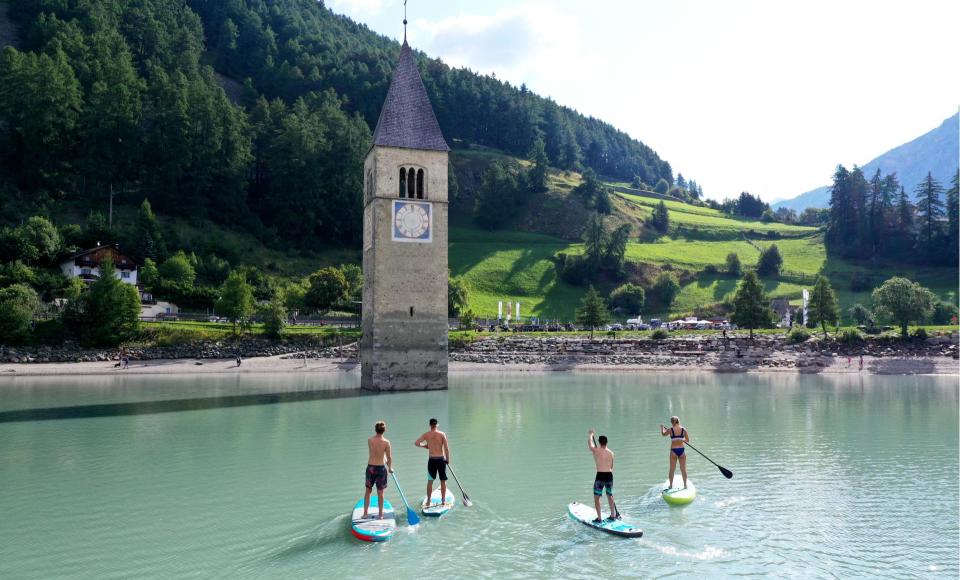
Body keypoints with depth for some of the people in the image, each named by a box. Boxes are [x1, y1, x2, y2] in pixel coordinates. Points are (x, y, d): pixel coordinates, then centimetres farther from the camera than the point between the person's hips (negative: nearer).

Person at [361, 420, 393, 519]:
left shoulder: (369, 440, -4)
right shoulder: (386, 442, -12)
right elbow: (389, 457, -5)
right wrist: (390, 468, 14)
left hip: (370, 467, 2)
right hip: (381, 468, -2)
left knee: (368, 491, 14)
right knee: (380, 492, 9)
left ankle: (365, 514, 19)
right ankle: (380, 515, 16)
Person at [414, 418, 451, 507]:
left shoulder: (426, 435, -1)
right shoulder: (442, 434, -5)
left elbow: (416, 443, -6)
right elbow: (446, 447, -9)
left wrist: (424, 446, 13)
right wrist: (447, 459, 2)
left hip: (431, 460, 1)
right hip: (441, 459, -1)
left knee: (430, 481, 11)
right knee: (443, 481, 10)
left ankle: (428, 501, 15)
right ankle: (443, 501, 15)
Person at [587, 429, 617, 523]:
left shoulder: (596, 450, -6)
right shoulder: (611, 453, 5)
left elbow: (590, 443, 14)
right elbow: (611, 467, 14)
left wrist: (591, 434, 31)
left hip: (600, 476, -5)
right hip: (609, 475, 5)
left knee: (596, 497, 6)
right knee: (610, 496, 22)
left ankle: (599, 518, 4)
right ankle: (613, 515, 31)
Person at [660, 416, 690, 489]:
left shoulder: (670, 430, -6)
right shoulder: (683, 429, -3)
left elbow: (663, 434, 14)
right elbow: (687, 440, 5)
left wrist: (662, 427, 33)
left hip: (673, 451, -1)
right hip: (681, 450, 1)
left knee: (672, 469, 9)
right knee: (683, 469, 10)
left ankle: (670, 485, 16)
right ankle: (685, 485, 17)